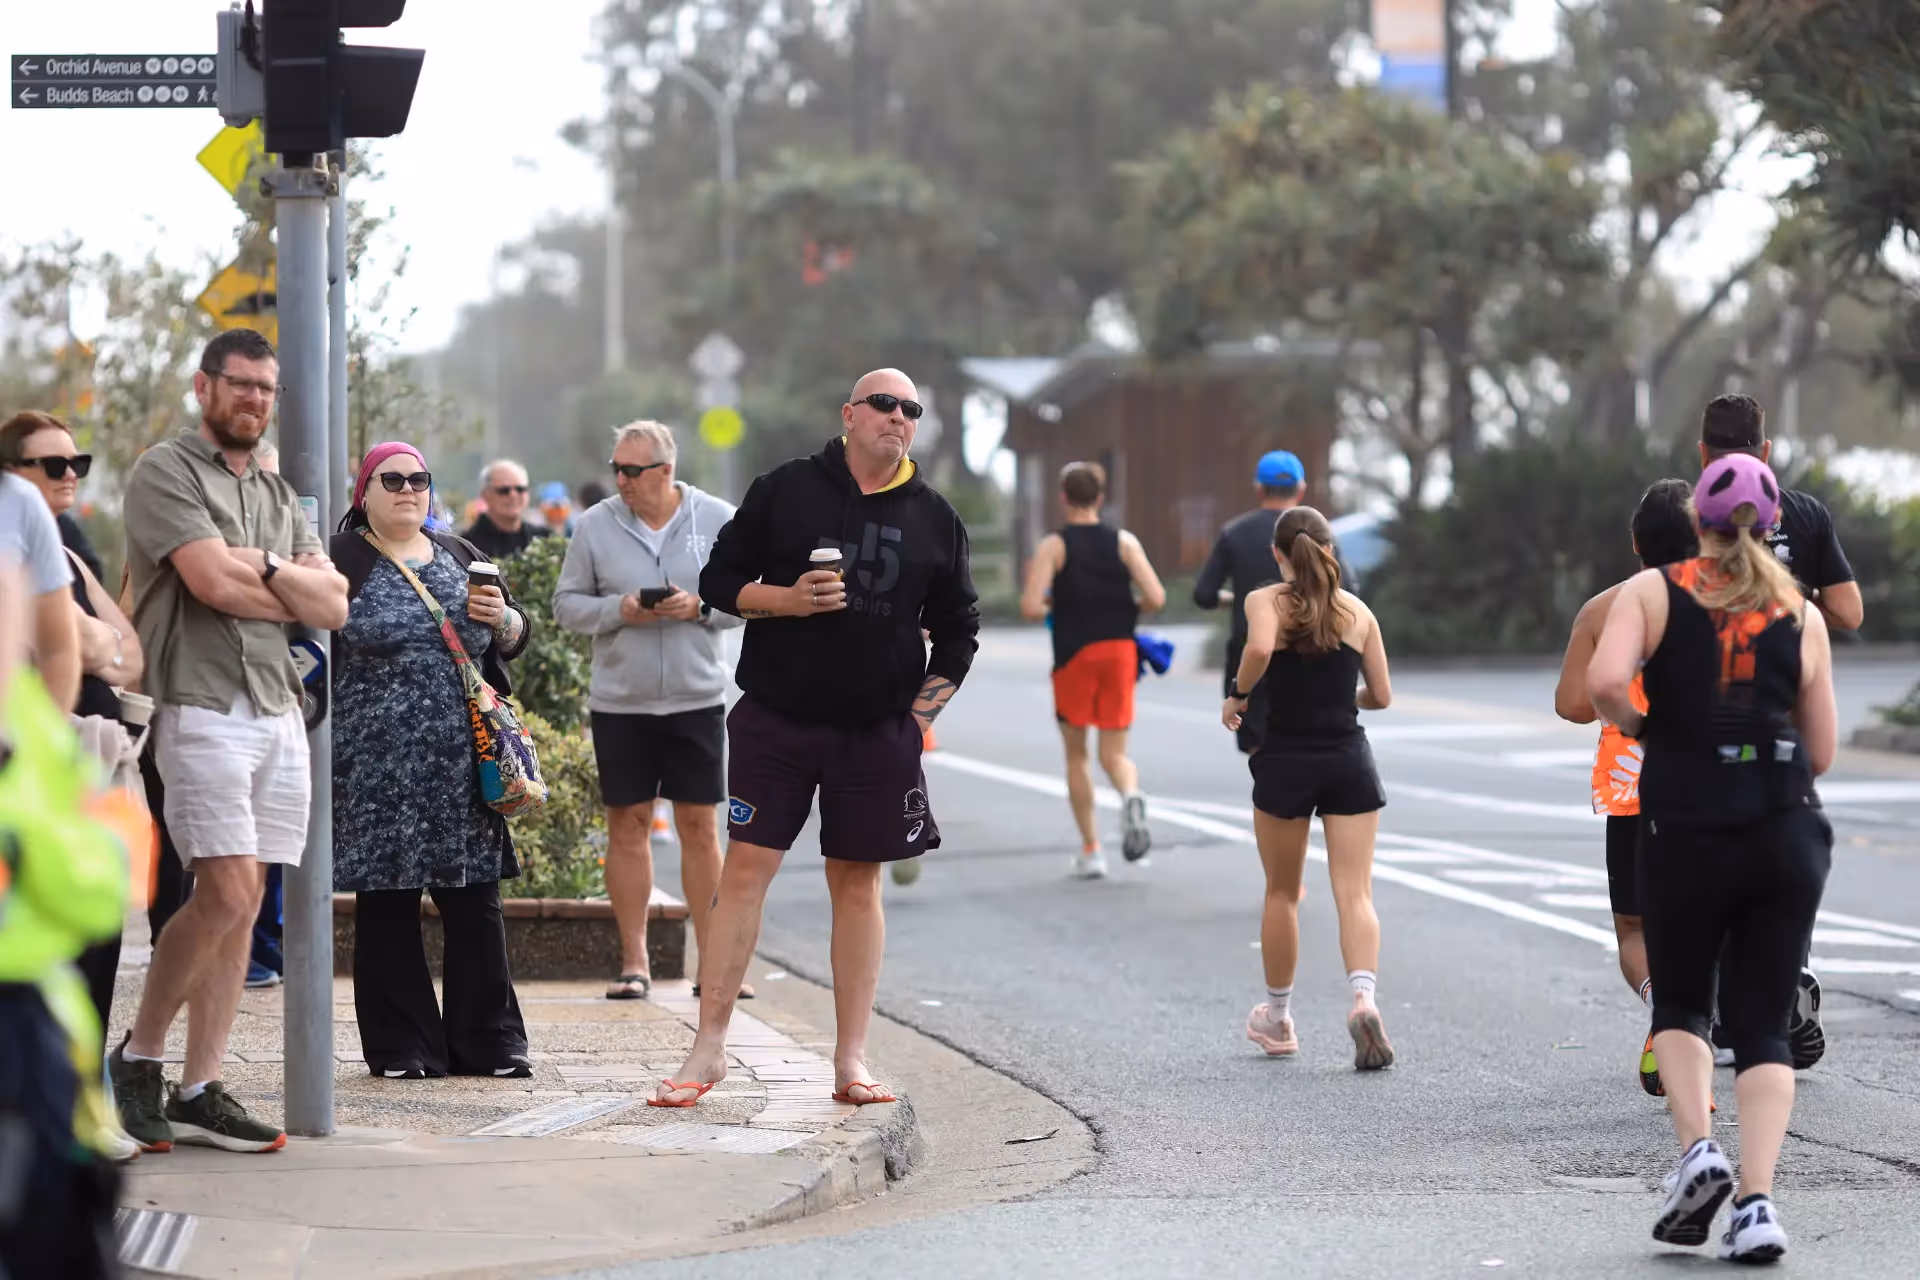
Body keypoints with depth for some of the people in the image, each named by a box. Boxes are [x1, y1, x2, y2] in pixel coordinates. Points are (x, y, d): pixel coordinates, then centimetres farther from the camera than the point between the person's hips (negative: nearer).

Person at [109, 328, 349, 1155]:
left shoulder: (279, 497, 21)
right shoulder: (167, 473, -1)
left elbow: (332, 606, 10)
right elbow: (215, 582, -14)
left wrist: (261, 567, -6)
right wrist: (291, 589, 3)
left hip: (278, 712, 7)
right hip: (202, 707, -7)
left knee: (241, 906, 3)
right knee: (228, 892, -16)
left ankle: (200, 1094, 5)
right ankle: (139, 1054, 0)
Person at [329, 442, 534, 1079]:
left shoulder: (460, 556, 15)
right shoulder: (344, 561, 2)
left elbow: (515, 639, 18)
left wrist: (501, 617, -3)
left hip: (462, 763, 4)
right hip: (377, 768, -3)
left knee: (475, 901, 3)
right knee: (387, 905, 2)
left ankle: (488, 1041, 9)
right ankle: (401, 1046, 8)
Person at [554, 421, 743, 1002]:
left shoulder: (718, 520, -1)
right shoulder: (596, 525, 0)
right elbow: (567, 604, 3)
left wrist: (702, 607, -15)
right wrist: (618, 610, -14)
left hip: (697, 698, -1)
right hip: (619, 701, 1)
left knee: (700, 827, 2)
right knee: (627, 824, 4)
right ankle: (634, 962, 11)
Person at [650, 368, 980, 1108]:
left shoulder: (935, 520, 8)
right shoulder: (785, 491, 1)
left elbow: (958, 631, 14)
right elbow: (719, 580, 4)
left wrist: (920, 714, 4)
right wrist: (787, 599, -14)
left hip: (877, 733, 2)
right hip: (775, 720, -2)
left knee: (858, 884, 5)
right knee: (745, 869, -6)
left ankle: (851, 1060, 11)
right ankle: (708, 1051, -1)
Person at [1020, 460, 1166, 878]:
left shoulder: (1053, 546, -4)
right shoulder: (1124, 542, 2)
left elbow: (1031, 607, -14)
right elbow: (1155, 597, -6)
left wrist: (1044, 608, 9)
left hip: (1074, 655, -2)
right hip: (1119, 651, 2)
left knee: (1076, 754, 13)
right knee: (1114, 753, 8)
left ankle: (1090, 850, 10)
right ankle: (1131, 795, -28)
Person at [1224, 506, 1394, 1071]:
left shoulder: (1265, 601, -3)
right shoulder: (1358, 611, 7)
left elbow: (1259, 648, -26)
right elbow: (1381, 695, 10)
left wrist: (1236, 695, -9)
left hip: (1285, 760, -1)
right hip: (1349, 760, 1)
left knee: (1281, 894, 16)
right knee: (1355, 893, -3)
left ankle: (1278, 1020, 28)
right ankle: (1364, 997, -29)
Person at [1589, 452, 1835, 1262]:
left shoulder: (1653, 593, 1)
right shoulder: (1802, 617, 7)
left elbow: (1603, 681, -17)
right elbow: (1821, 753, 7)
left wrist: (1638, 729, 3)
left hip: (1686, 835, -1)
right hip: (1787, 836, 1)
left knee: (1680, 1005, 18)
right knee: (1763, 1022, 6)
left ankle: (1696, 1149, -5)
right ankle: (1757, 1203, -8)